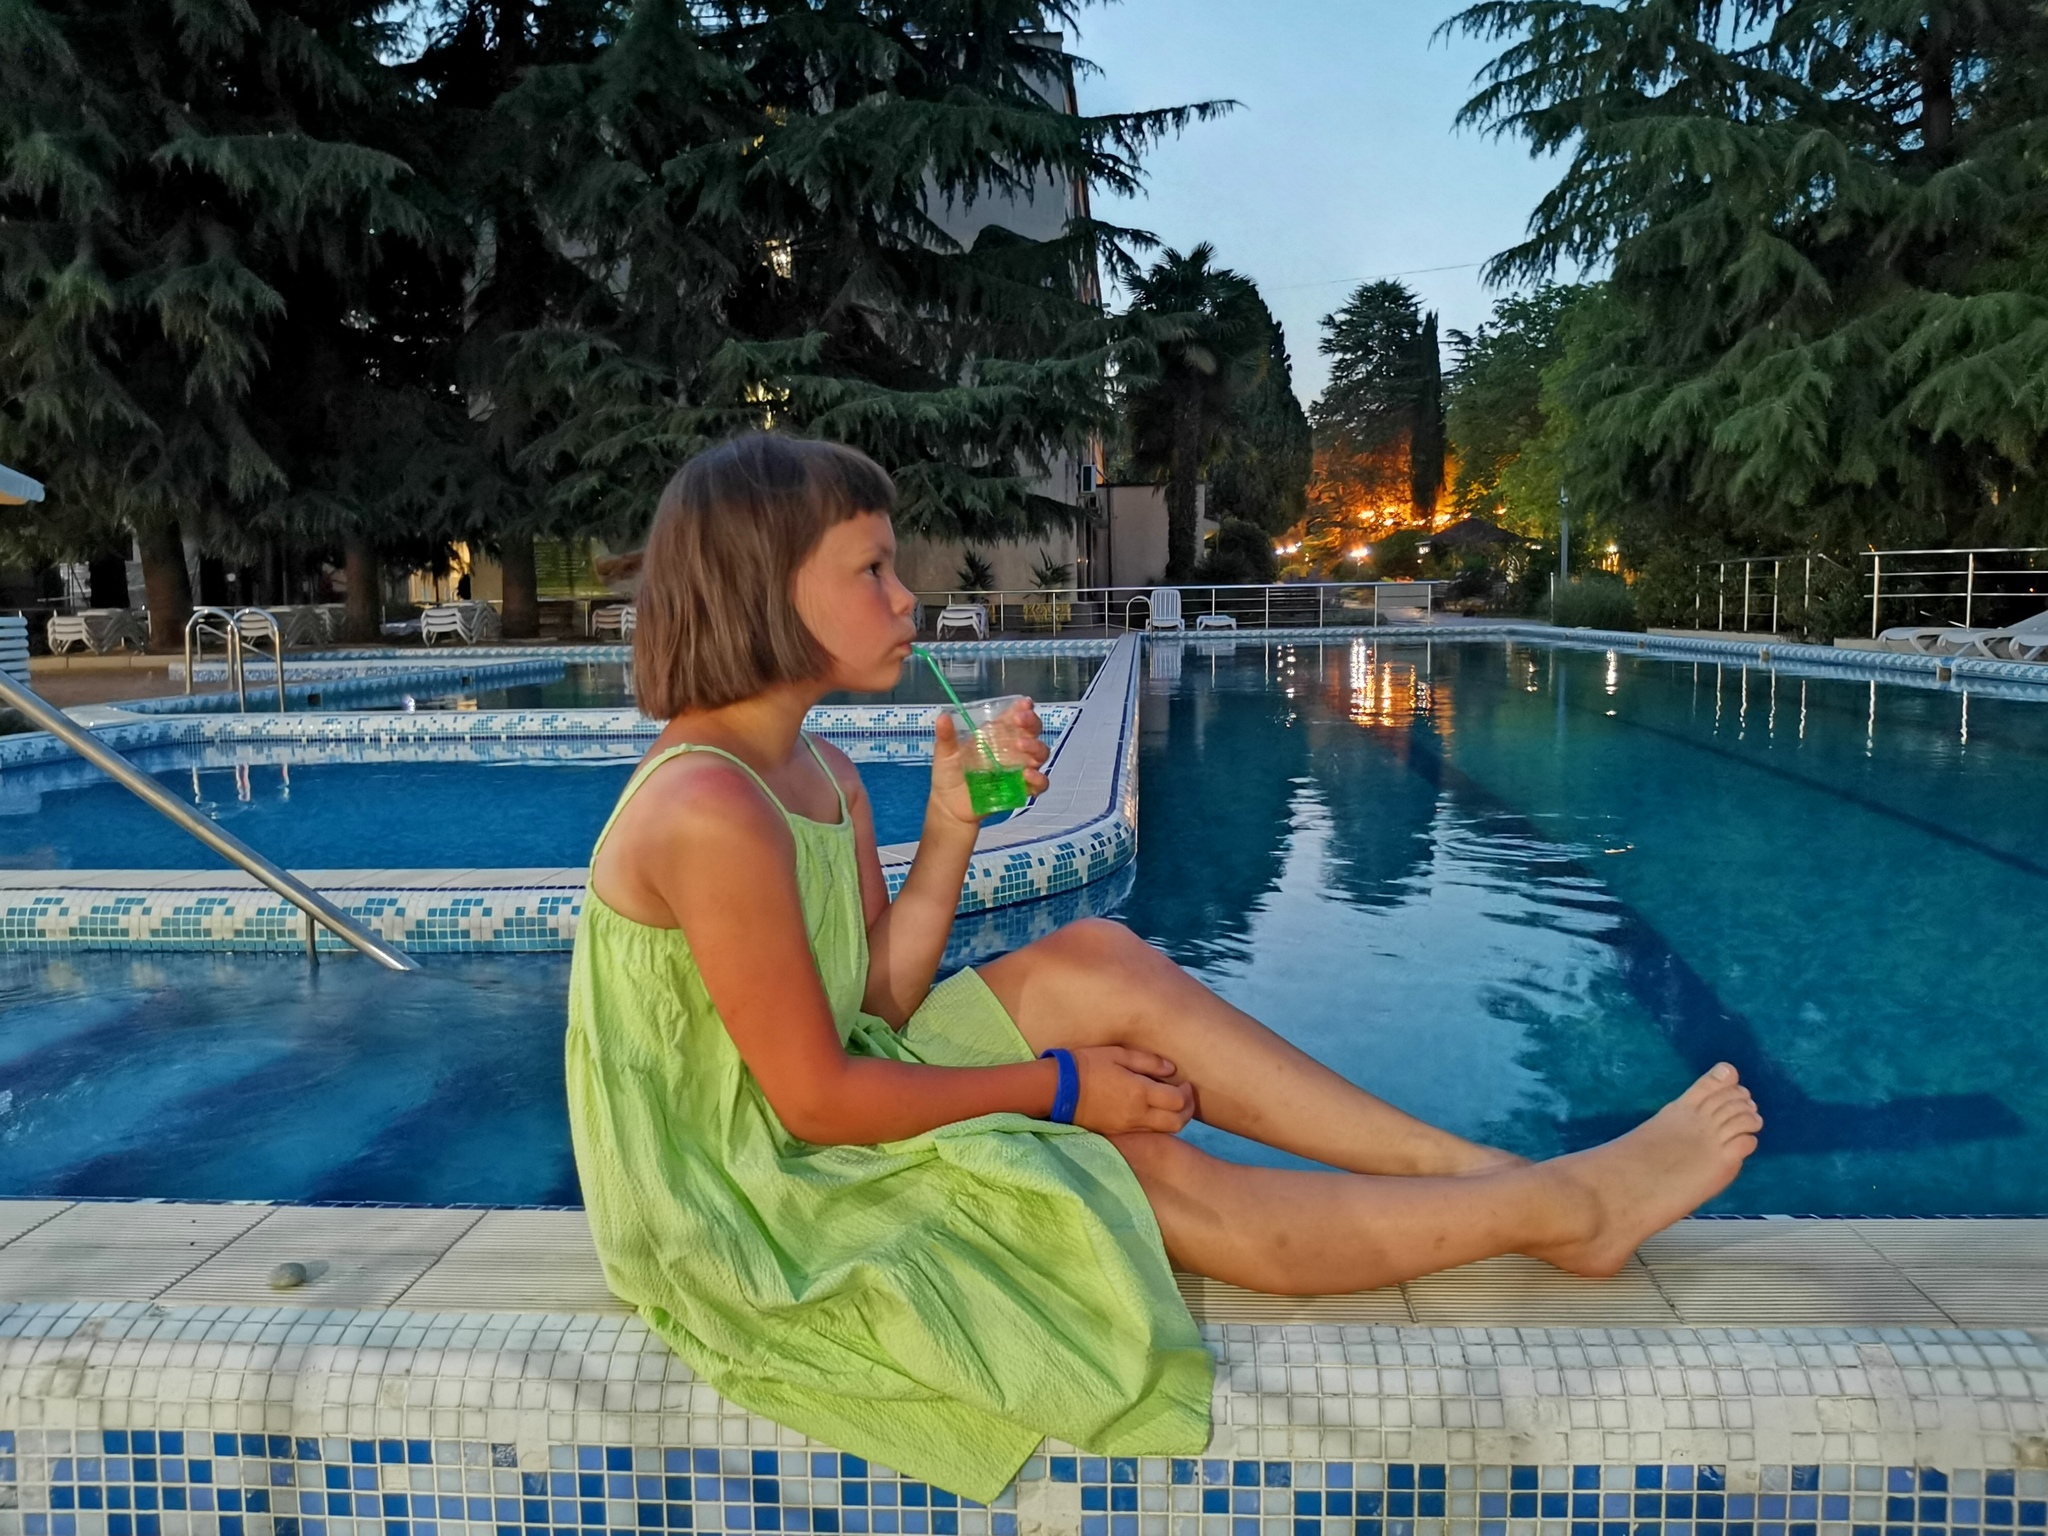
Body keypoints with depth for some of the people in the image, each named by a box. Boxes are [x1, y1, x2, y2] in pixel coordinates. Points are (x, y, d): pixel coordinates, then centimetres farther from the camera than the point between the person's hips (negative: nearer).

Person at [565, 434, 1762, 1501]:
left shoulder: (821, 775, 3)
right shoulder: (710, 812, -26)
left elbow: (877, 1005, 1)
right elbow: (817, 1099, -23)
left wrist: (952, 830, -9)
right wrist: (1059, 1086, -15)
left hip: (813, 1136, 8)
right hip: (753, 1220, -8)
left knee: (1098, 964, -7)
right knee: (1153, 1178, -13)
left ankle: (1478, 1167, -4)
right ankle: (1564, 1207, 2)